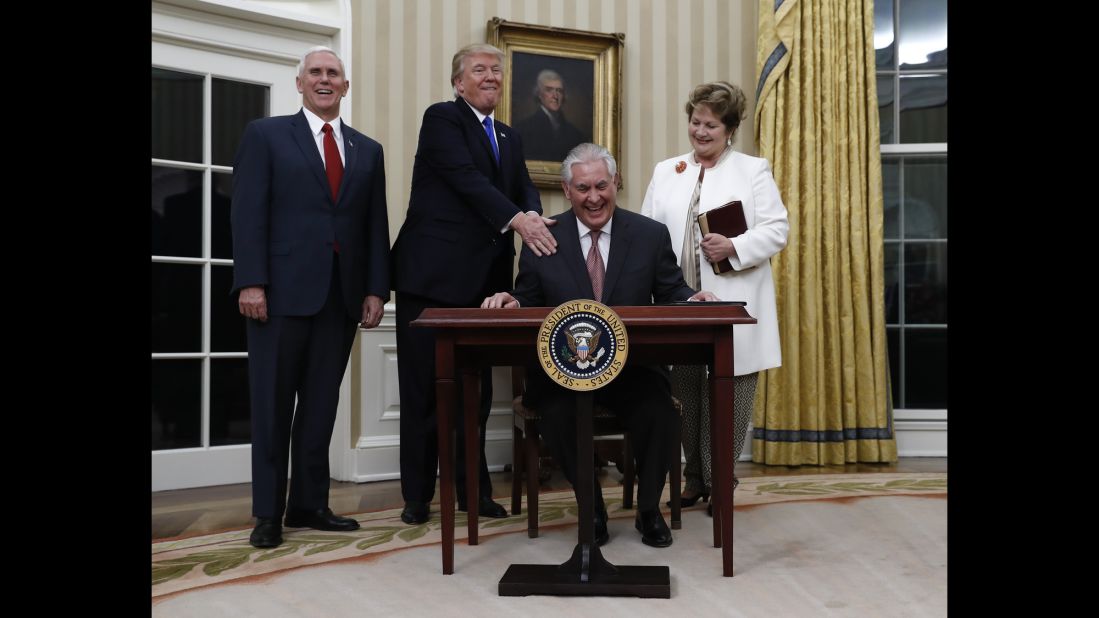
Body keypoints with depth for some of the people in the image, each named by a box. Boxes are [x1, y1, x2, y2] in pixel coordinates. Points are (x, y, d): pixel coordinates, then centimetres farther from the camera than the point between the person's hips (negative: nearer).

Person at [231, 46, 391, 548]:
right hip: (281, 290, -3)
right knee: (273, 404, 3)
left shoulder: (368, 150, 16)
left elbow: (375, 227, 11)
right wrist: (250, 281, -13)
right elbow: (247, 213, -3)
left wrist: (376, 289, 2)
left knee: (321, 404, 8)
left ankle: (309, 503, 18)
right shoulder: (265, 135, 6)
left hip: (342, 295, 3)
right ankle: (268, 512, 13)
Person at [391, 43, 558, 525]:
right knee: (423, 389, 3)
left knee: (475, 390, 10)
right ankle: (417, 495, 16)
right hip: (432, 274, -6)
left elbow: (524, 188, 6)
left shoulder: (509, 138, 19)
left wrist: (535, 217, -17)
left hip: (482, 280, 6)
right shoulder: (441, 118, -2)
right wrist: (516, 219, -30)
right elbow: (466, 178, -17)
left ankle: (473, 490, 22)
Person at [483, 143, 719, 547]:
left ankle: (649, 511, 3)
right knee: (556, 415, -30)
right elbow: (529, 302, 7)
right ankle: (592, 509, 0)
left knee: (657, 411, -28)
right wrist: (511, 302, -16)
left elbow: (670, 294, 6)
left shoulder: (651, 235, 4)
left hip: (634, 367, 0)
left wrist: (692, 300, -17)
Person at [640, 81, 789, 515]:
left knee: (727, 394, 0)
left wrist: (734, 247, -17)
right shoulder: (666, 171, 16)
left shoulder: (754, 170, 7)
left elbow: (776, 230, -1)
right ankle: (695, 476, 22)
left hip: (732, 308, -3)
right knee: (685, 393, 7)